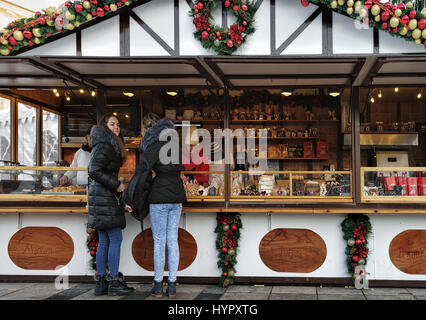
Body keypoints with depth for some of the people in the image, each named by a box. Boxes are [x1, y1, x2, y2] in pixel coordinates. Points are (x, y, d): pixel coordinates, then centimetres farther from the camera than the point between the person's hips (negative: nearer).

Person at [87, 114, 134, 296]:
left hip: (104, 196, 10)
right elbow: (95, 171, -21)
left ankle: (101, 282, 12)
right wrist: (117, 185, -16)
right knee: (115, 239, -7)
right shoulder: (105, 145, -12)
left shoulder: (109, 145, 19)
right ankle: (114, 283, -3)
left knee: (104, 242, 9)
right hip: (105, 197, -10)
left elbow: (95, 171, 23)